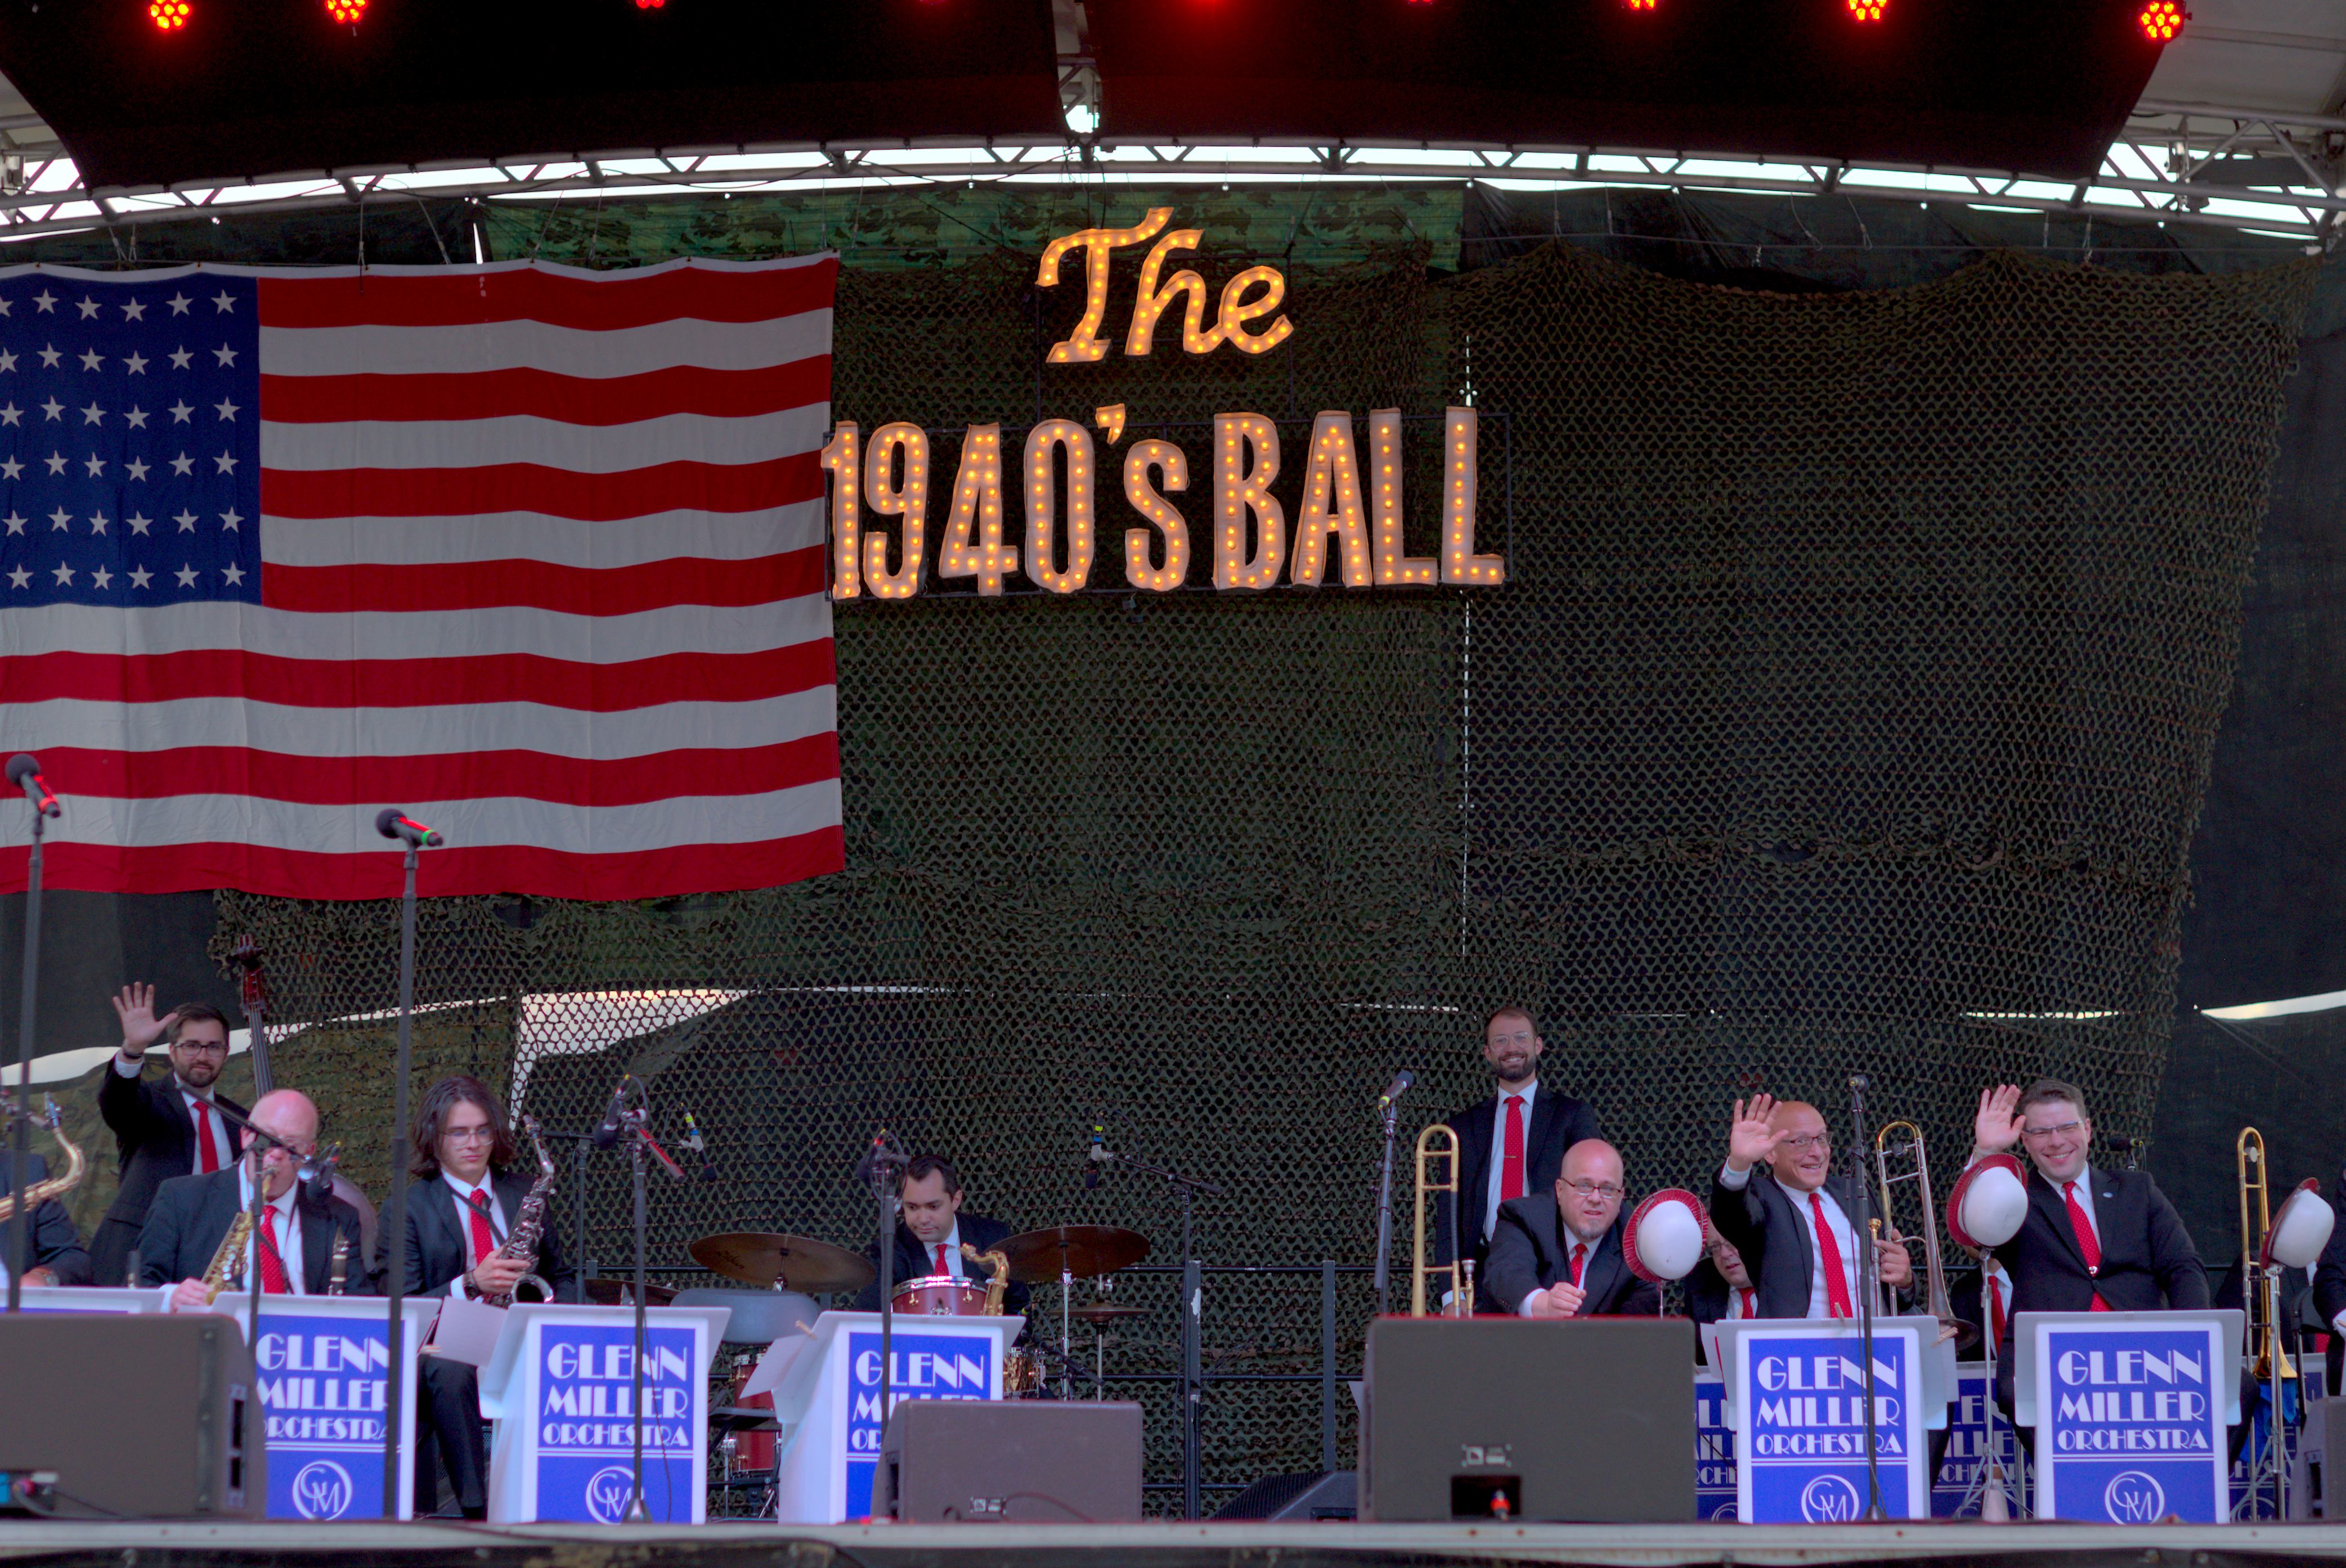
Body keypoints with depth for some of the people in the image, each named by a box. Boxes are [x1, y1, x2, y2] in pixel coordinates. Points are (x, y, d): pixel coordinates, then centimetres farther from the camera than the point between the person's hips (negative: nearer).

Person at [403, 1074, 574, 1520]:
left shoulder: (524, 1193, 15)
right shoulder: (409, 1209, 2)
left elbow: (562, 1276, 23)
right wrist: (470, 1285, -21)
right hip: (445, 1352, -3)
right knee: (449, 1373, -39)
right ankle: (476, 1508, -38)